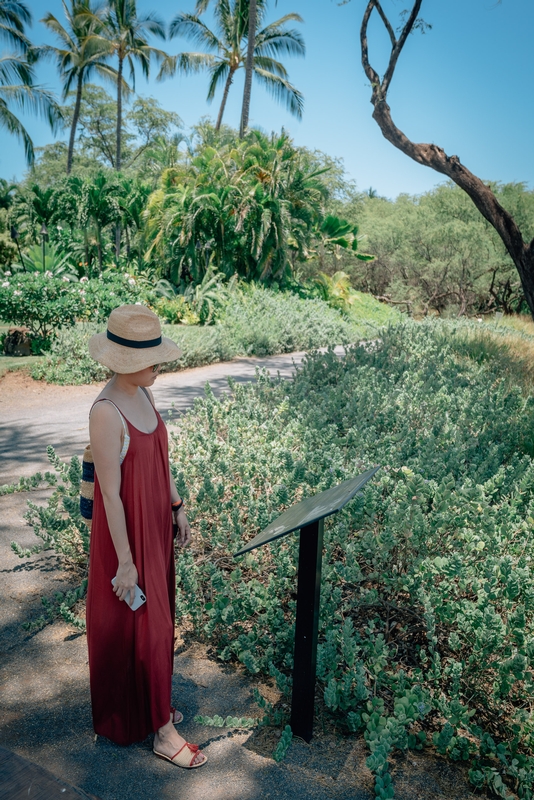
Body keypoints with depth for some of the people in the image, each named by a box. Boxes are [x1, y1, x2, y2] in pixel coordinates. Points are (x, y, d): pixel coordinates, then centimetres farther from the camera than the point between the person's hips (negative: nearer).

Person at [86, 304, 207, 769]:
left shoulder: (144, 395, -1)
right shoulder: (106, 413, -26)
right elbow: (111, 494, -23)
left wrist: (178, 508, 13)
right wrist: (125, 561, -18)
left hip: (156, 522, 8)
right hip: (126, 529, -8)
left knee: (157, 618, 22)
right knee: (143, 626, 7)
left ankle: (148, 703, 45)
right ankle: (161, 730, 26)